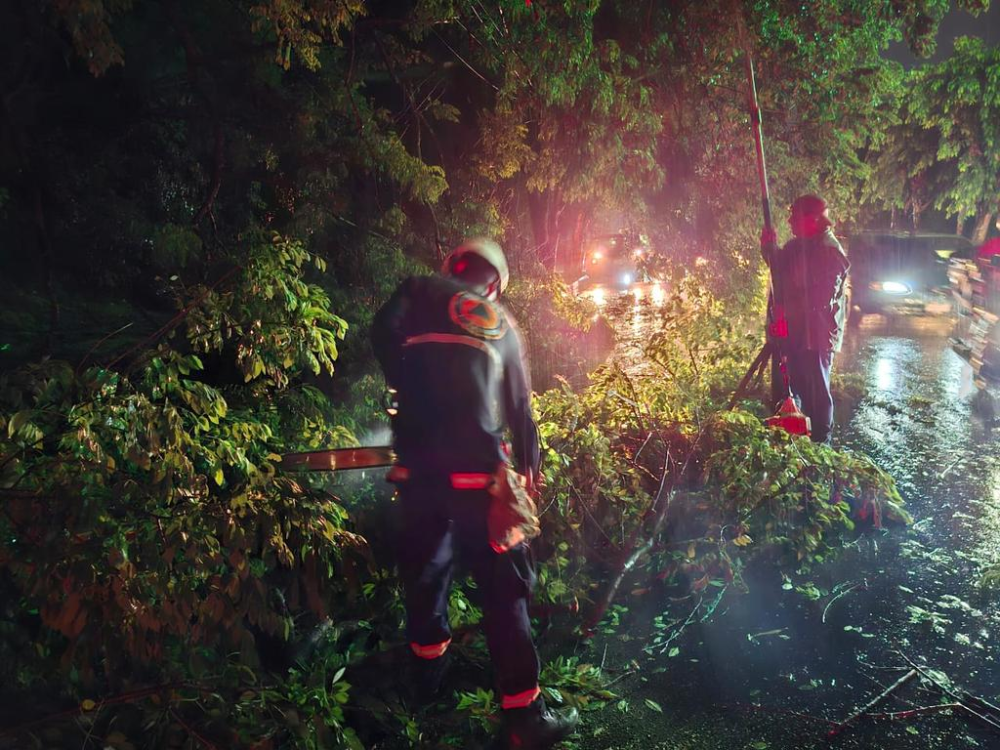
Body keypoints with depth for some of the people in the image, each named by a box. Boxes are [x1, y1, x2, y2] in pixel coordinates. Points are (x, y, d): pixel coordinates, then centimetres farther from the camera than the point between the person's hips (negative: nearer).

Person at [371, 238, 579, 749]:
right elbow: (520, 405, 20)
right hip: (478, 468, 0)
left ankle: (428, 673, 38)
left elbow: (383, 334, -7)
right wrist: (529, 468, 31)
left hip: (420, 463, 1)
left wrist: (410, 394, 7)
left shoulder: (419, 292, 12)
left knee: (424, 569, 20)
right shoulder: (502, 322, 18)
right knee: (504, 586, 5)